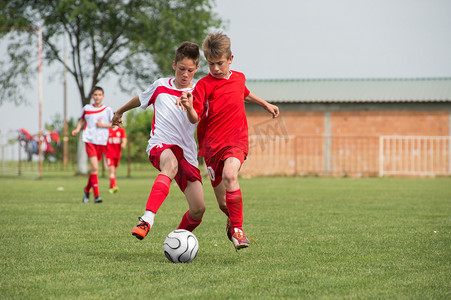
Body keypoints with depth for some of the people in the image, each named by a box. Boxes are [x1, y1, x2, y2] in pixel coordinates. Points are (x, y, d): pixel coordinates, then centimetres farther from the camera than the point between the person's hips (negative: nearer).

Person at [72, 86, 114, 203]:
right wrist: (77, 129, 3)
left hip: (102, 141, 2)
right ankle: (96, 195, -16)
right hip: (90, 140, -2)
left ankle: (87, 190, 33)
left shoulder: (107, 110, 5)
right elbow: (82, 120, 21)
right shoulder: (87, 108, 7)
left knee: (93, 168, 10)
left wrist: (103, 125, -9)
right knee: (94, 168, -16)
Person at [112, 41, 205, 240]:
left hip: (187, 153, 2)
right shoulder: (161, 86, 13)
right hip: (161, 145, -2)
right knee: (171, 165, -41)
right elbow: (140, 99, 31)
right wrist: (120, 112, 48)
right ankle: (147, 220, -55)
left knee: (198, 209, -7)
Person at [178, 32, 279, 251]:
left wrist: (265, 104, 39)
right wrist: (189, 107, -34)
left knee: (229, 175, -31)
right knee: (223, 203, 3)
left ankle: (237, 229, -24)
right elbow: (195, 119, -14)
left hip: (236, 140, 1)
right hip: (212, 143, -1)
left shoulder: (239, 78, 8)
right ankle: (232, 219, 38)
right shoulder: (204, 85, -6)